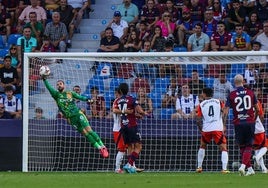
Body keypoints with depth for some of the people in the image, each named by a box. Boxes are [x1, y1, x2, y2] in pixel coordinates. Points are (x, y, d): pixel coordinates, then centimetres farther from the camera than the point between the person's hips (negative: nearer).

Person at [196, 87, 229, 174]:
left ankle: (199, 167, 23)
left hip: (206, 130, 1)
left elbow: (198, 120, 3)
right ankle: (224, 169, -13)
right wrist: (224, 126, 3)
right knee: (223, 148, 2)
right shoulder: (218, 102, 8)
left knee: (202, 146, 24)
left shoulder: (201, 105, 6)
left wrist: (201, 130, 15)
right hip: (218, 128, -1)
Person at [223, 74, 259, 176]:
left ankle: (250, 169, 17)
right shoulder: (250, 93, 2)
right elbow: (257, 109, 10)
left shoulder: (231, 95, -2)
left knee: (242, 147, 14)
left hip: (238, 124, 0)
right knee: (248, 147, 3)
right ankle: (243, 166, -18)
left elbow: (225, 112, -6)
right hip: (250, 123, 0)